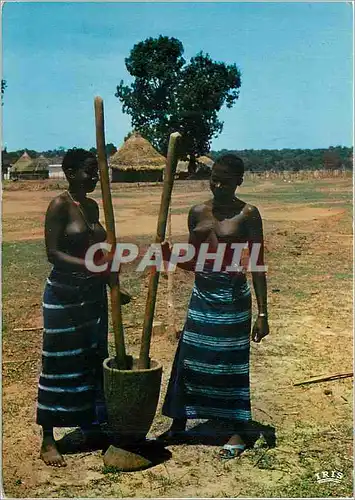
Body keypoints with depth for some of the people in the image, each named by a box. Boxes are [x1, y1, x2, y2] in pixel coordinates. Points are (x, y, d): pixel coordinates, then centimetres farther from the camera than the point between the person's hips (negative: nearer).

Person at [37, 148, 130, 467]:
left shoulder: (92, 206, 10)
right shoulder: (59, 205, -12)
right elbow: (52, 253, -18)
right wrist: (89, 266, -30)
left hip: (93, 294, 7)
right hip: (64, 295, -7)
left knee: (93, 360, 14)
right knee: (60, 365, -1)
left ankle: (90, 423, 31)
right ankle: (48, 440, 10)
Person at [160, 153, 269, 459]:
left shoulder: (247, 215, -7)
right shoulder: (198, 213, 6)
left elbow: (258, 265, -7)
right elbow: (193, 262, 12)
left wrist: (262, 313, -10)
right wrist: (170, 257, -9)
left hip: (232, 297, -5)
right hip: (201, 295, 5)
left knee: (232, 363, 3)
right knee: (188, 360, 10)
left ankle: (238, 433, 20)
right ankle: (178, 425, 26)